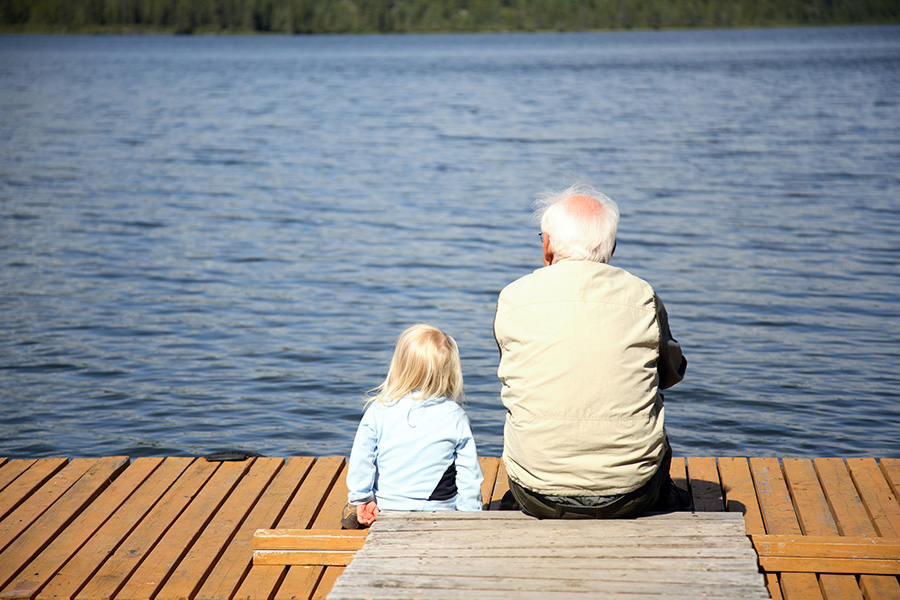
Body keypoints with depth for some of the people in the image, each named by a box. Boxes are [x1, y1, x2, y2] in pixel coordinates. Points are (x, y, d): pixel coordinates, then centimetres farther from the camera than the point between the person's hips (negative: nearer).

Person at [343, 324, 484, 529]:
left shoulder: (379, 410, -8)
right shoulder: (456, 416, -6)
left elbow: (360, 459, -7)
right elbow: (469, 472, -2)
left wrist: (361, 499, 7)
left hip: (387, 509, 3)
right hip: (440, 511, -3)